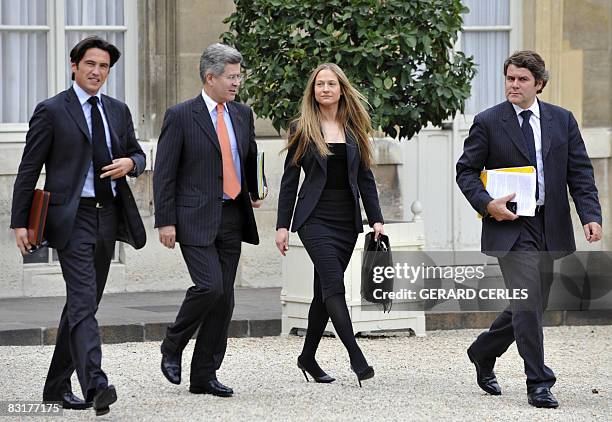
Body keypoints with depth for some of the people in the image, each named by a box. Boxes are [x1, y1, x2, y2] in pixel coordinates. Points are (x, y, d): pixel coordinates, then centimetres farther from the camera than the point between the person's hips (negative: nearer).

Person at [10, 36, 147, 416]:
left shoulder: (118, 111, 14)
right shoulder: (52, 111, -3)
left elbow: (137, 154, 23)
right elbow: (29, 169, -2)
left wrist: (129, 163, -2)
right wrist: (21, 222, -7)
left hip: (108, 214, 6)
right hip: (72, 216, -6)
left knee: (84, 303, 12)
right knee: (83, 302, -17)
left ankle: (58, 385, 22)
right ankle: (96, 385, -28)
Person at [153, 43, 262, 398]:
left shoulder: (243, 114, 11)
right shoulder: (181, 116, -6)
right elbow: (164, 173, -6)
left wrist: (254, 192, 16)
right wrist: (166, 221, -11)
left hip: (233, 218, 6)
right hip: (197, 219, -6)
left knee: (224, 298, 4)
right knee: (209, 286, -19)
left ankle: (205, 375, 11)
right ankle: (172, 347, 5)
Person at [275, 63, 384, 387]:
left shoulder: (355, 129, 11)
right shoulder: (302, 129, 1)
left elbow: (365, 178, 12)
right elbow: (290, 179, 2)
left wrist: (376, 219, 4)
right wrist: (283, 225, -3)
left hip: (347, 220, 4)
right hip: (315, 218, -4)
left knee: (325, 290, 8)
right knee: (333, 284, -16)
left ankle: (308, 357, 20)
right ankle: (356, 358, -21)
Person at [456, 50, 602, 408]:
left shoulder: (562, 120, 8)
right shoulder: (488, 122, 0)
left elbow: (580, 172, 6)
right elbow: (466, 170, 5)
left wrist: (591, 216, -8)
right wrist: (487, 204, -12)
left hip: (550, 228, 4)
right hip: (510, 226, -4)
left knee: (534, 305, 12)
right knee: (528, 302, -14)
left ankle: (483, 353, 35)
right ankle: (538, 383, -8)